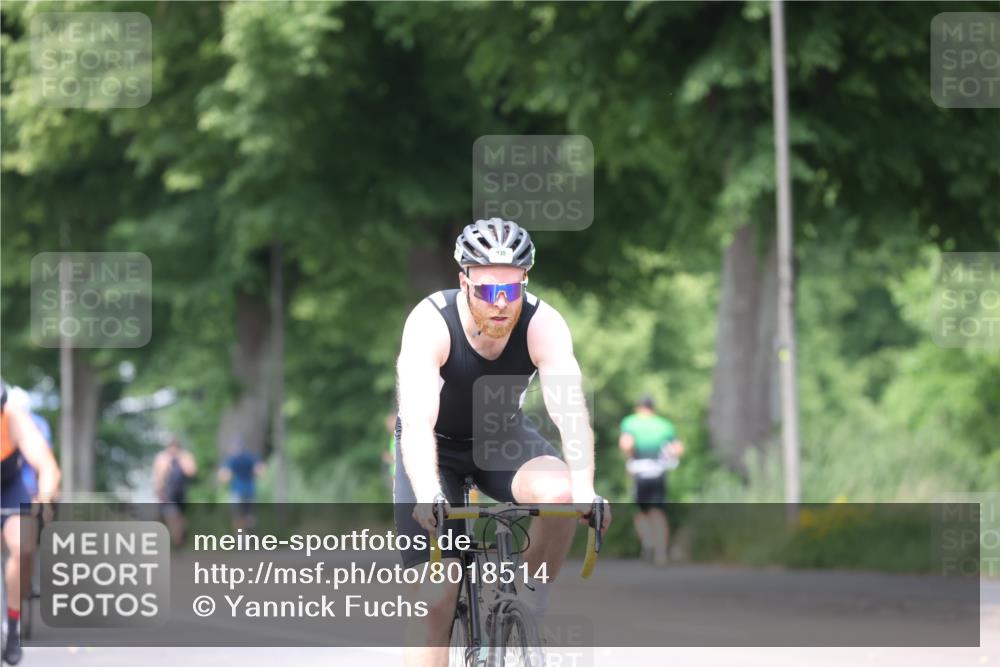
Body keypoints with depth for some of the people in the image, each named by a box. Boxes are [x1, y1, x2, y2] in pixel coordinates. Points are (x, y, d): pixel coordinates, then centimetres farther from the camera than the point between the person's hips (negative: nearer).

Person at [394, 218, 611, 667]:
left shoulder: (543, 324, -25)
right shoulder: (430, 323, -30)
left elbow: (570, 411, -35)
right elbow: (416, 422, -41)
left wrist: (584, 490, -52)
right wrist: (427, 497, -57)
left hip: (503, 439, 1)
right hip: (437, 446, -1)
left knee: (559, 493, -32)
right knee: (435, 601, -11)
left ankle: (534, 598, -6)